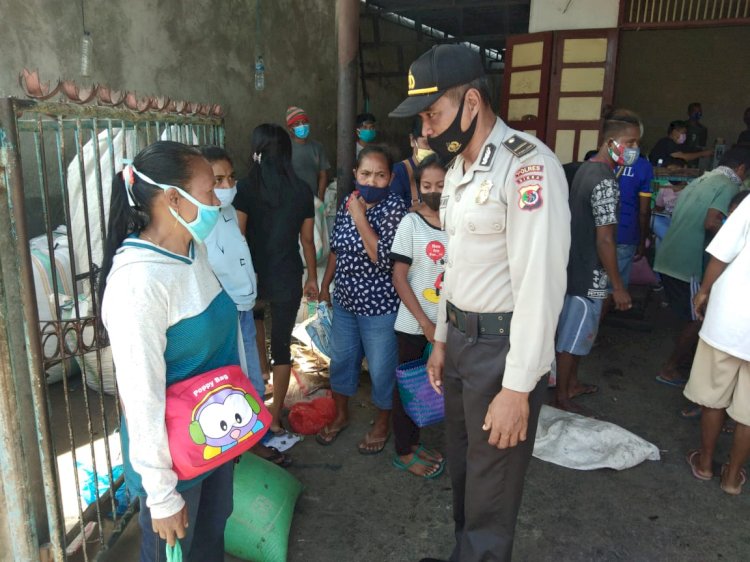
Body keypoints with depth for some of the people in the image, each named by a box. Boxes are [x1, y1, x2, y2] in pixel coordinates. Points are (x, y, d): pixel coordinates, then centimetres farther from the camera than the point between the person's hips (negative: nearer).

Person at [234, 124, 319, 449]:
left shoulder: (246, 188, -9)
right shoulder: (302, 191, -2)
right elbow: (307, 240, 3)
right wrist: (312, 277, 15)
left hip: (253, 276, -1)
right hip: (288, 278, 1)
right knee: (281, 345, 9)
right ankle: (275, 420, 17)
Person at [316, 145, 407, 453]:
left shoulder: (394, 207, -17)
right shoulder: (348, 202, 0)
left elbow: (383, 259, -26)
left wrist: (360, 217, -25)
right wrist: (325, 285, 18)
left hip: (379, 306, -6)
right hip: (345, 300, 6)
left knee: (381, 369, 10)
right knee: (340, 359, 20)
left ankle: (383, 423, 35)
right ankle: (341, 415, 44)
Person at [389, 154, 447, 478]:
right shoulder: (411, 223, -9)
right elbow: (399, 278, -11)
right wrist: (425, 323, -14)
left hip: (447, 323, 4)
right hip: (414, 324, -4)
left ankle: (413, 443, 34)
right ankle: (404, 452, 25)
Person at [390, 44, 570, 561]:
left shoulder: (527, 166, -19)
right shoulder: (457, 168, 10)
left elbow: (540, 285, -22)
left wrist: (517, 388, -20)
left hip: (504, 346, -9)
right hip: (460, 338, 9)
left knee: (491, 487, 9)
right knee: (462, 466, 25)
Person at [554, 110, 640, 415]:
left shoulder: (586, 169, 8)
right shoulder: (606, 181, -21)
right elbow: (604, 240, -23)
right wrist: (618, 286, -16)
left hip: (576, 266, 10)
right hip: (589, 273, -10)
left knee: (575, 332, 21)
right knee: (573, 337, 3)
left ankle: (571, 383, 37)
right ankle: (561, 398, 17)